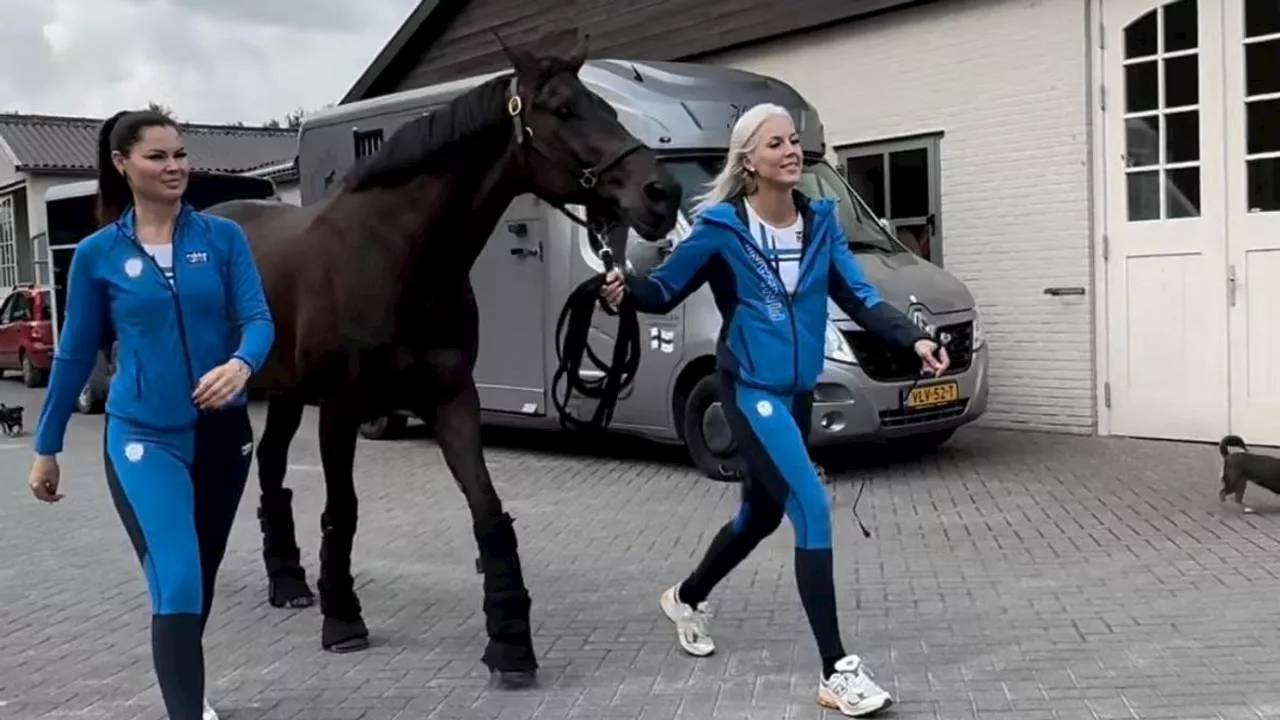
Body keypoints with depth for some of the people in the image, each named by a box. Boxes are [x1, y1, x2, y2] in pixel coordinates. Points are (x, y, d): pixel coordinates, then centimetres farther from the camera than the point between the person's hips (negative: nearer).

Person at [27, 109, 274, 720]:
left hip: (223, 432, 3)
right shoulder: (98, 253, -3)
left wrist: (241, 364, -33)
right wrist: (46, 447, 8)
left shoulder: (223, 238, -1)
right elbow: (75, 355, 4)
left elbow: (258, 318, -10)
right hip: (143, 438, -2)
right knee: (176, 588, -15)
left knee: (202, 578, 19)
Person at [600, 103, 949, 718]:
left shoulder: (820, 221, 3)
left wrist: (913, 338, -10)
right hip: (748, 390, -7)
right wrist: (625, 290, -26)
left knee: (760, 513, 20)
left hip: (797, 392, 7)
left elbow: (859, 297, 4)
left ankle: (685, 598, 47)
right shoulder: (720, 228, -11)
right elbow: (666, 289, -4)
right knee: (812, 509, -18)